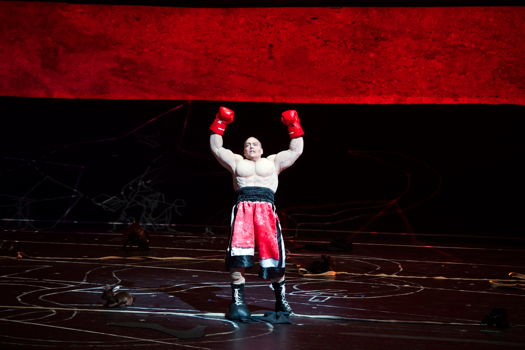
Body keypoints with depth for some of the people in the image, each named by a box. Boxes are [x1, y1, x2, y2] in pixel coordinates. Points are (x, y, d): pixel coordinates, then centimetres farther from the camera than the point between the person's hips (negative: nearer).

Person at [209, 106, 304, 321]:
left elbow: (296, 151, 23)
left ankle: (281, 299, 9)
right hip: (242, 208, 0)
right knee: (238, 256, -15)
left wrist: (294, 126, 21)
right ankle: (238, 301, -12)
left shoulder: (272, 162, 26)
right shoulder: (237, 162, 26)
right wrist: (219, 124, 20)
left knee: (274, 255, -8)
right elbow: (216, 148, 25)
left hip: (266, 208, 0)